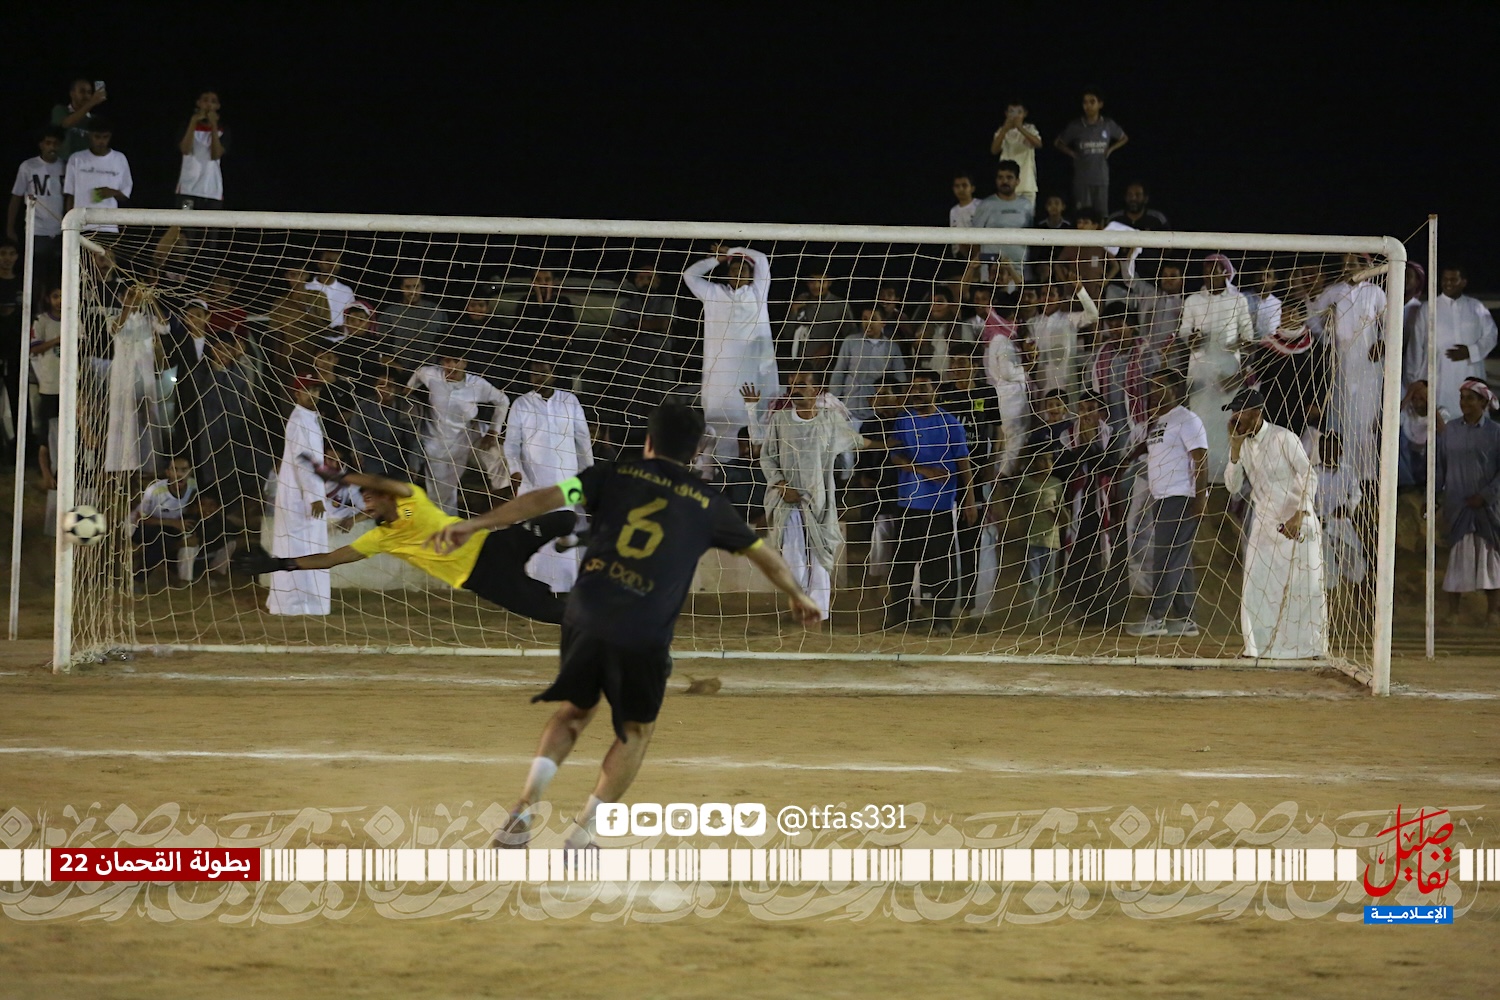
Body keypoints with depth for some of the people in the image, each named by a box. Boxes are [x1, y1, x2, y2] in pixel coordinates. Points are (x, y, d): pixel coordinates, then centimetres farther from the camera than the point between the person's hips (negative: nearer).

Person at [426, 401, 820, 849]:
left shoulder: (614, 475, 11)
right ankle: (580, 834, 12)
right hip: (645, 635, -2)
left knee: (575, 710, 24)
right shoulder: (708, 505, 12)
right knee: (636, 730, 20)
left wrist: (475, 524, -2)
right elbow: (763, 554, 25)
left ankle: (523, 811, 7)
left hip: (585, 617, 2)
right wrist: (797, 596, 42)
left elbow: (545, 498, -1)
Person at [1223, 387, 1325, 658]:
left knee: (1305, 585, -2)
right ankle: (1260, 647, 5)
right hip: (1264, 523, 5)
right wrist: (1235, 447, -11)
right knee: (1256, 585, -2)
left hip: (1297, 523, -5)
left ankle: (1311, 647, 8)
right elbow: (1232, 486, 0)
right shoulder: (1242, 444, 5)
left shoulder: (1283, 438, -13)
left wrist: (1299, 516, -26)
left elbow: (1309, 476, -16)